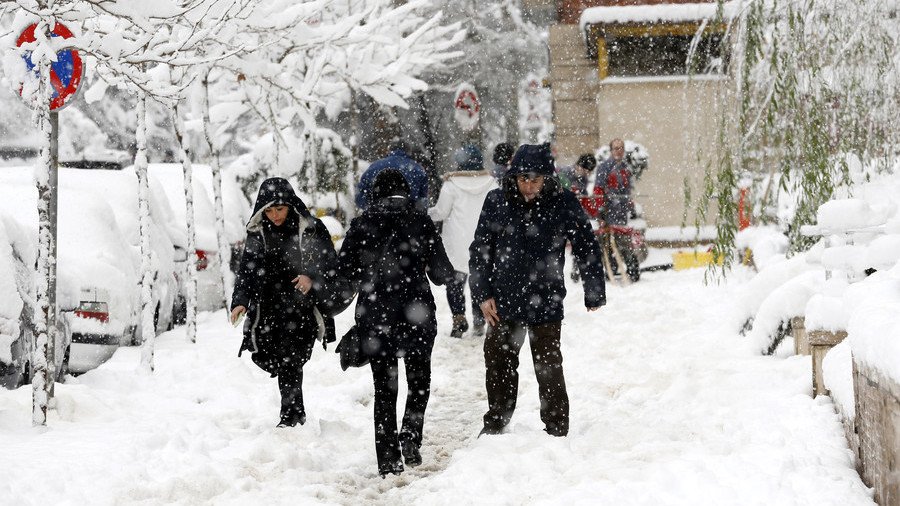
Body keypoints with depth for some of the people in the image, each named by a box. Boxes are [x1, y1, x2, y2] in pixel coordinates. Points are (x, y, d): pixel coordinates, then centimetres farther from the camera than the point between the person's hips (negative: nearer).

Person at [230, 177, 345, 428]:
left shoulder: (312, 229, -3)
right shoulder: (257, 233, 7)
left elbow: (331, 266, 0)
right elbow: (247, 269, 3)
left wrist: (312, 278, -20)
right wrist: (240, 301, -11)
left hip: (303, 306, -4)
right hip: (269, 307, 4)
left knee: (289, 360, -13)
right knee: (265, 357, -1)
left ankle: (290, 416, -1)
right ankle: (297, 412, 17)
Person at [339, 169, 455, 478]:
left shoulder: (361, 224, -1)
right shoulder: (420, 222, -5)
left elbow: (345, 271, -1)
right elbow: (440, 272, -4)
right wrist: (454, 276, 19)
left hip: (374, 316, 1)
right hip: (416, 314, -1)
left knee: (384, 387, 10)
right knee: (420, 380, 17)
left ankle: (388, 461, 5)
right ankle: (411, 435, -8)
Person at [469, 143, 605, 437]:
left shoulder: (564, 205, -8)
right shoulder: (496, 202, -3)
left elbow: (587, 248, 2)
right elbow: (479, 250, 5)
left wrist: (594, 294, 5)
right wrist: (483, 294, 0)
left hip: (546, 306, -2)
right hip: (502, 305, 3)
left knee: (549, 370, 3)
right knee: (498, 366, 14)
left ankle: (557, 430, 15)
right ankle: (495, 422, 32)